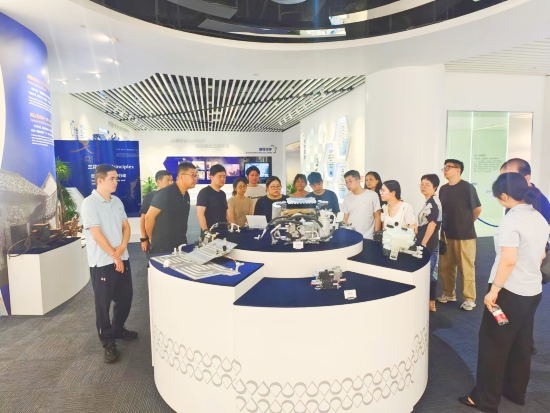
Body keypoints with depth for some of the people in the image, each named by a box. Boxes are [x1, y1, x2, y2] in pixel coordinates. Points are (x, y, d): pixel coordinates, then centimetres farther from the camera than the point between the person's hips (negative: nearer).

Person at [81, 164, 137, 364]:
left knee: (125, 296, 16)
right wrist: (114, 256, -13)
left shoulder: (117, 202, 8)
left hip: (122, 258, 7)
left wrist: (122, 247, -9)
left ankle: (118, 330, 37)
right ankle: (108, 342, 20)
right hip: (102, 261, -7)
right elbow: (97, 234, -17)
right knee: (103, 302, 6)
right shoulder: (89, 203, -13)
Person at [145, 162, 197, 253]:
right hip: (163, 246, -7)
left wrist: (182, 238, 16)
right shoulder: (165, 193, -17)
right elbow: (149, 217, -15)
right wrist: (152, 239, -4)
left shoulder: (186, 195, 7)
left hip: (181, 245, 7)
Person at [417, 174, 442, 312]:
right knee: (430, 272, 13)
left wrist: (423, 243, -22)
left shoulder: (433, 202, -15)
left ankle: (430, 303, 7)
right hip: (427, 242, 10)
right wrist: (421, 242, 17)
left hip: (429, 243, -10)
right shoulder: (429, 202, 14)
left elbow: (432, 224, -22)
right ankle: (431, 302, 22)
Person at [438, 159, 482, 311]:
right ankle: (449, 293, 28)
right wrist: (448, 225, 13)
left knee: (466, 268, 3)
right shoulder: (443, 189, 7)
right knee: (445, 267, 12)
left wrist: (466, 223, 6)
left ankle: (469, 298, 16)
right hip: (447, 235, 6)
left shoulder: (467, 187, -10)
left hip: (465, 235, -5)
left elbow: (477, 209, -3)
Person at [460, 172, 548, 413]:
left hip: (510, 291, -8)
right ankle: (516, 391, 34)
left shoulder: (511, 220, -20)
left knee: (493, 344, 3)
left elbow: (508, 261, -25)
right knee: (521, 344, 20)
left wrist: (494, 289, -20)